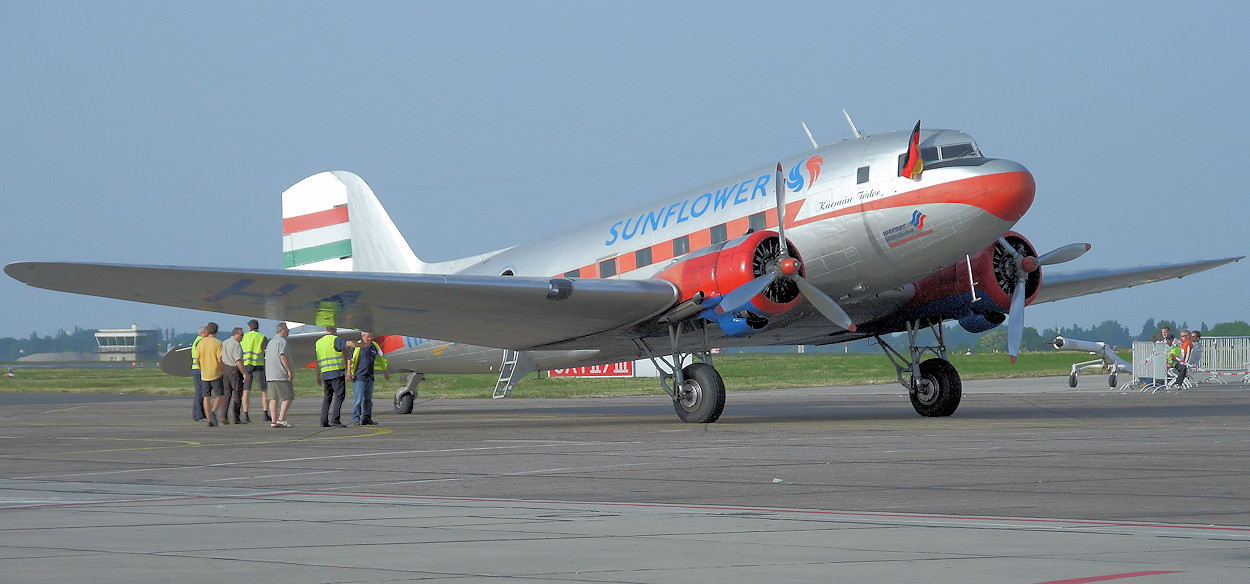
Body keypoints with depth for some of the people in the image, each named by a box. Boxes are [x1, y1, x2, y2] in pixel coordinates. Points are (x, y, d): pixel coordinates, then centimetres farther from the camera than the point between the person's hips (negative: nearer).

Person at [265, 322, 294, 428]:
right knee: (288, 397, -4)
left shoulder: (271, 341, 19)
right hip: (282, 375, -9)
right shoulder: (282, 341, -9)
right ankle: (281, 419, -14)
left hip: (271, 375, 9)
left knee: (274, 398, 6)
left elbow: (267, 358, 21)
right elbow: (282, 356, -20)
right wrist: (290, 371, -19)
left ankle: (274, 421, 1)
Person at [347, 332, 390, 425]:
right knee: (358, 399, -9)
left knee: (368, 399, 10)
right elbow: (350, 360, -8)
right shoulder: (357, 346, -6)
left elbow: (381, 359, 25)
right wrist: (349, 373, -14)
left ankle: (366, 419, 16)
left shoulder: (374, 347, 12)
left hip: (370, 378, 7)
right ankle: (356, 420, -6)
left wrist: (385, 372, 29)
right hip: (359, 377, -6)